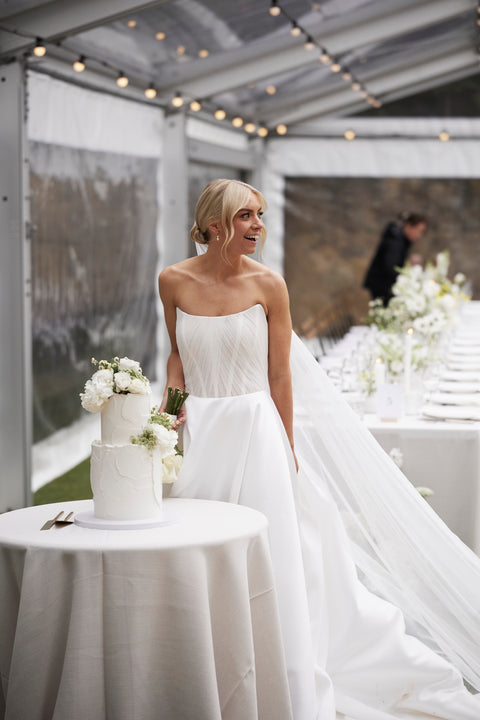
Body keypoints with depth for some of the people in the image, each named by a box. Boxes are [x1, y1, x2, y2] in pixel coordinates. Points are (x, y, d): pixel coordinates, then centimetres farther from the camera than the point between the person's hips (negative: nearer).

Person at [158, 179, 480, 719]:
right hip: (199, 432, 2)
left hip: (255, 429, -2)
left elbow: (281, 376, -1)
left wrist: (285, 447, 0)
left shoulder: (267, 284, -6)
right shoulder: (174, 281, -1)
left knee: (269, 557, 1)